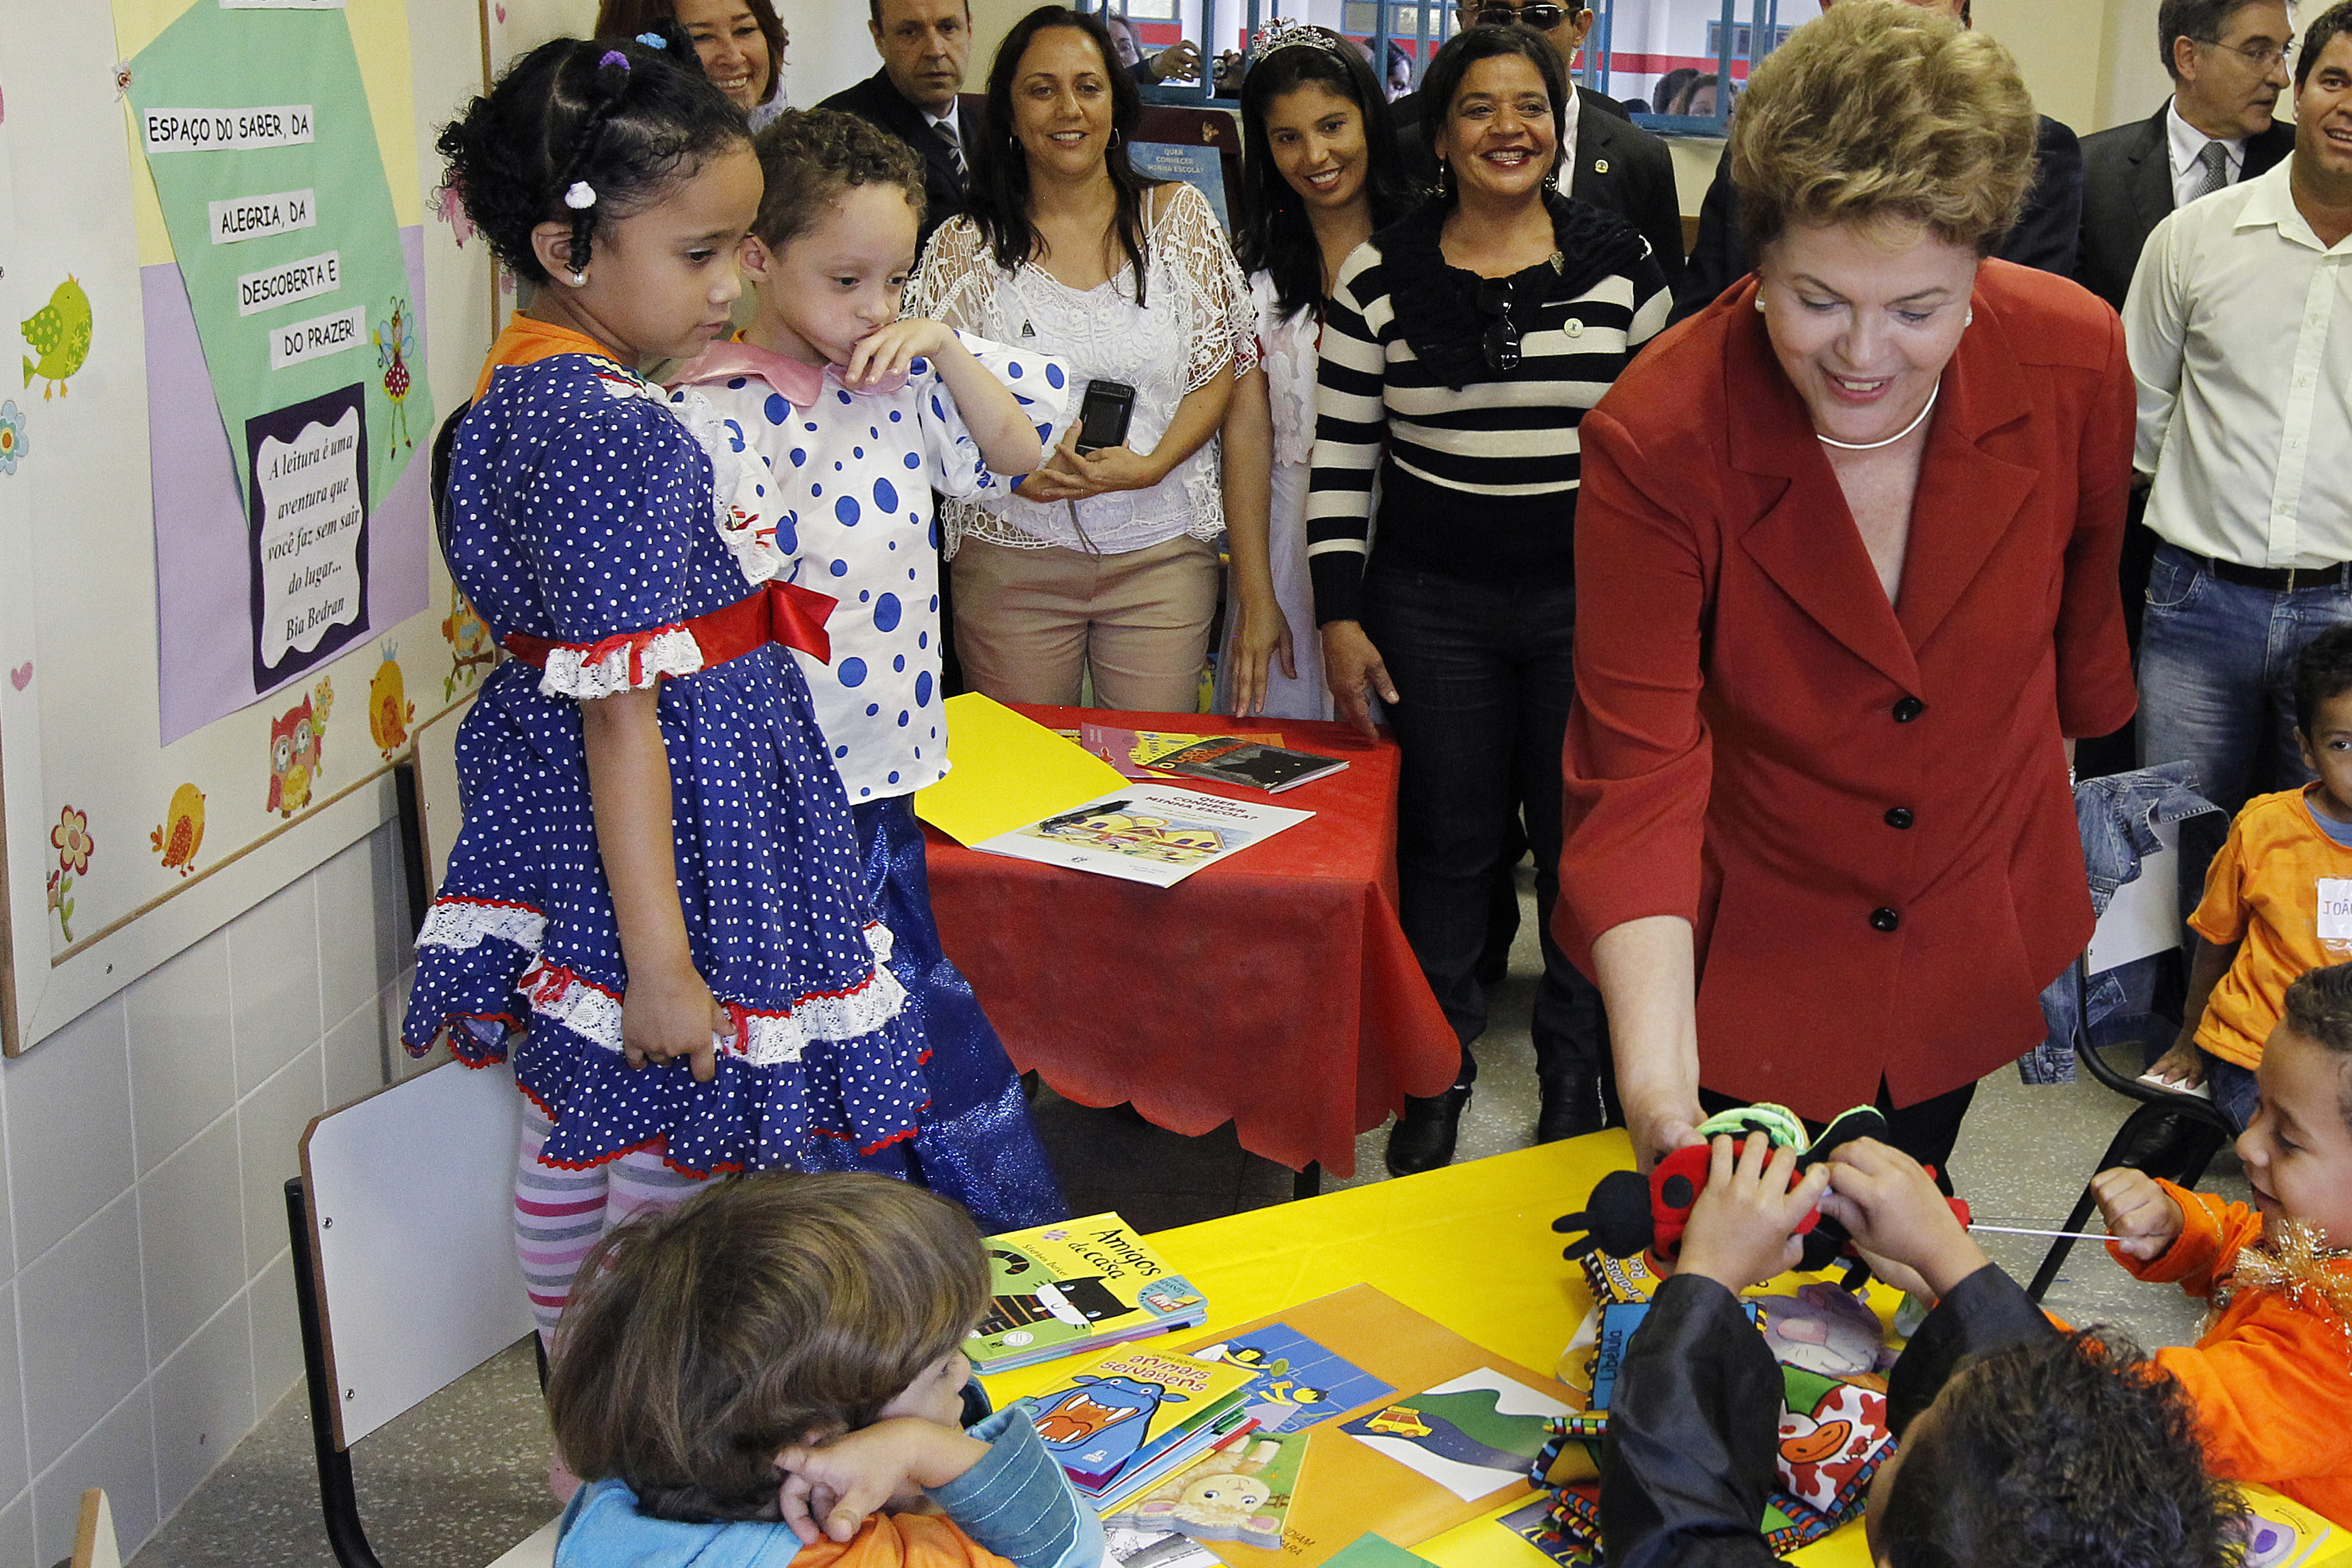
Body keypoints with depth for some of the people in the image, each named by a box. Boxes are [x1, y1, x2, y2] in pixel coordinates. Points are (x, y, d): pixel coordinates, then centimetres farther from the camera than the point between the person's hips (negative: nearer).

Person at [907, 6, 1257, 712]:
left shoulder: (1177, 217, 5)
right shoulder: (966, 246, 3)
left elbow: (1220, 370, 4)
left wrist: (1150, 465, -12)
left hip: (1160, 553, 0)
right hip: (1012, 556, 0)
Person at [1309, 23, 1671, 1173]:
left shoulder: (1620, 263, 2)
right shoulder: (1379, 277, 0)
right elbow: (1339, 456, 2)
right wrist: (1340, 616, -2)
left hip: (1590, 603, 0)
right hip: (1434, 608, 0)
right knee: (1448, 842, 7)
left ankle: (1575, 1082, 22)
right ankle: (1435, 1082, 23)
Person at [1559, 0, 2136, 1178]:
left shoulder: (2075, 361, -18)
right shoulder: (1655, 439, -28)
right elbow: (1638, 777, -28)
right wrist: (1658, 1089, -39)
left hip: (1966, 946, 3)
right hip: (1736, 958, -3)